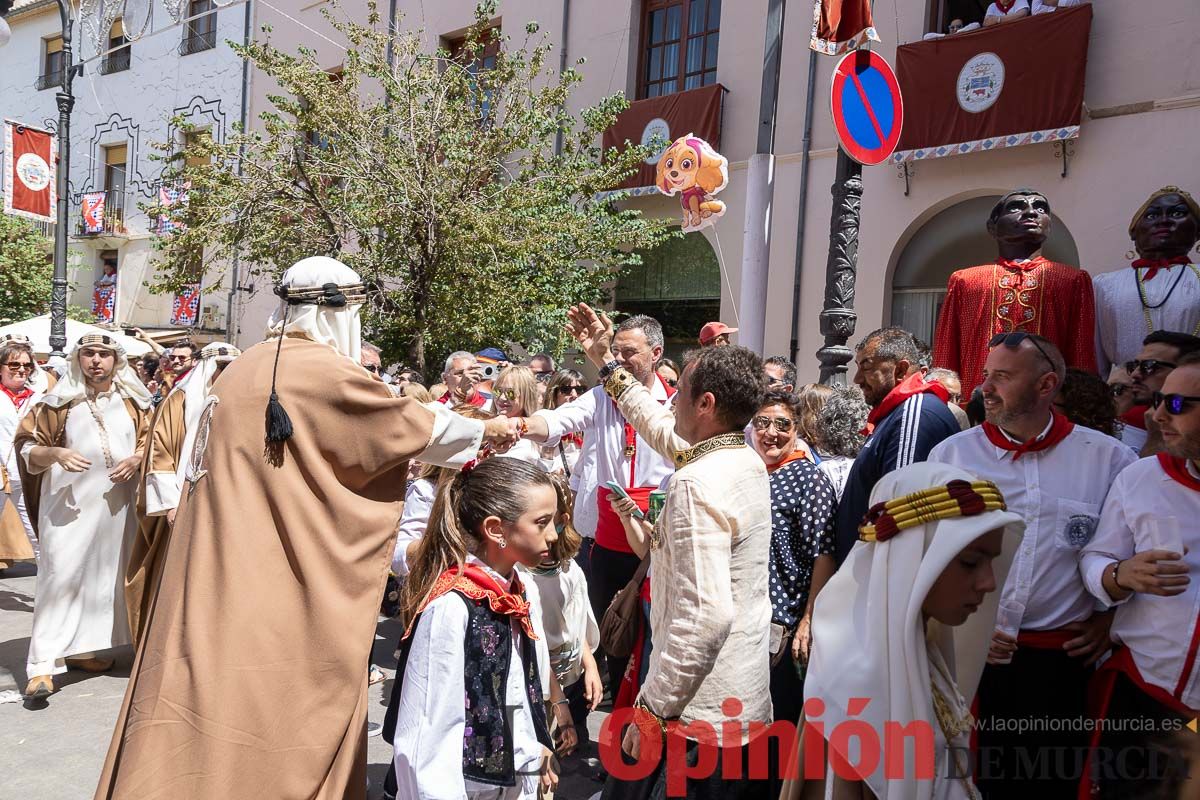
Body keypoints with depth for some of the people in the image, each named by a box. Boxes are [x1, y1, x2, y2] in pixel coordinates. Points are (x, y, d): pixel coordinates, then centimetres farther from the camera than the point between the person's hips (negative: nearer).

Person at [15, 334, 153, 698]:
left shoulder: (134, 402, 8)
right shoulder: (60, 401, 2)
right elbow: (27, 447, 3)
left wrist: (135, 459, -7)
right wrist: (56, 453, -17)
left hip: (116, 502, 3)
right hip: (69, 504, -3)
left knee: (104, 575, 10)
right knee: (61, 575, -8)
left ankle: (81, 648, 25)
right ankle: (43, 663, -3)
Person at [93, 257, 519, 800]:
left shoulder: (250, 367, 13)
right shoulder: (320, 369, -14)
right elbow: (407, 422, -6)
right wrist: (483, 433, 8)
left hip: (222, 578, 9)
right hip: (267, 589, -9)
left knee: (222, 691, 17)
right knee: (260, 700, 3)